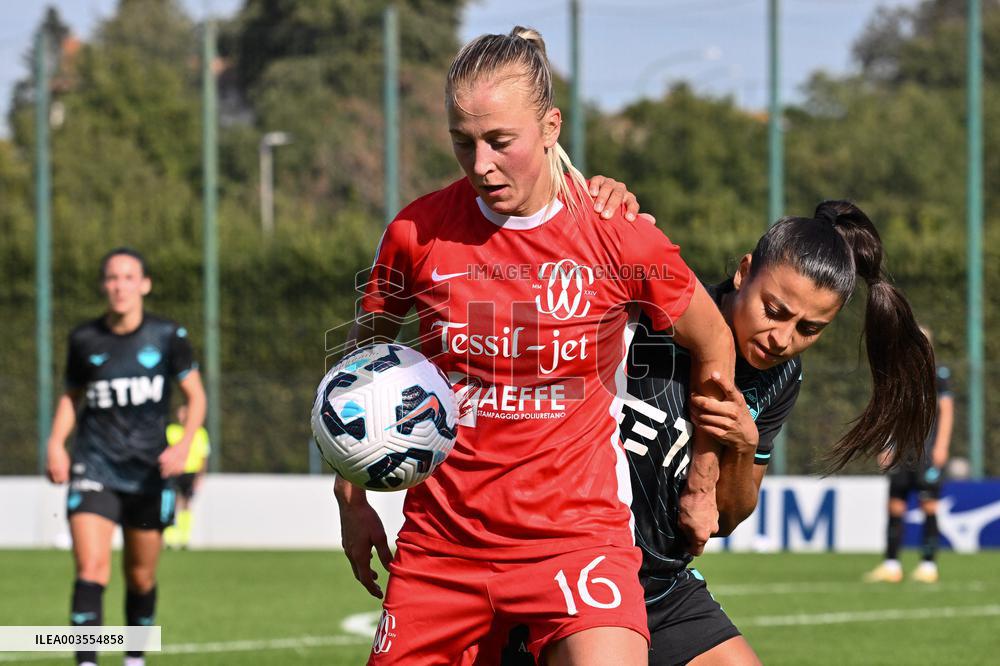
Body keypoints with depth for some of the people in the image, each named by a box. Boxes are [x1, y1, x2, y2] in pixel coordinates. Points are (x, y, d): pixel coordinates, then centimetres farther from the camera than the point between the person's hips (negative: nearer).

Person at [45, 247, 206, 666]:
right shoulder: (85, 340, 2)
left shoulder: (167, 337, -1)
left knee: (141, 577, 10)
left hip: (149, 472, 1)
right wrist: (56, 444, 1)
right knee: (91, 568, -18)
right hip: (94, 469, -1)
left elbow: (195, 396, 5)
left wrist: (184, 446, -10)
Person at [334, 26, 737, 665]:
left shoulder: (620, 239, -8)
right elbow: (363, 355, 15)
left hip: (575, 531, -3)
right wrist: (352, 498, 12)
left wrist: (704, 487, 18)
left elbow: (713, 347, 9)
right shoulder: (418, 232, -3)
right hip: (441, 535, 3)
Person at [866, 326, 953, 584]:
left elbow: (946, 411, -3)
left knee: (928, 504, -7)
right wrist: (887, 447, 13)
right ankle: (891, 565, 5)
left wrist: (941, 447, -11)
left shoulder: (938, 373, 1)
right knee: (896, 503, 2)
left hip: (929, 448, -6)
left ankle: (928, 565, -3)